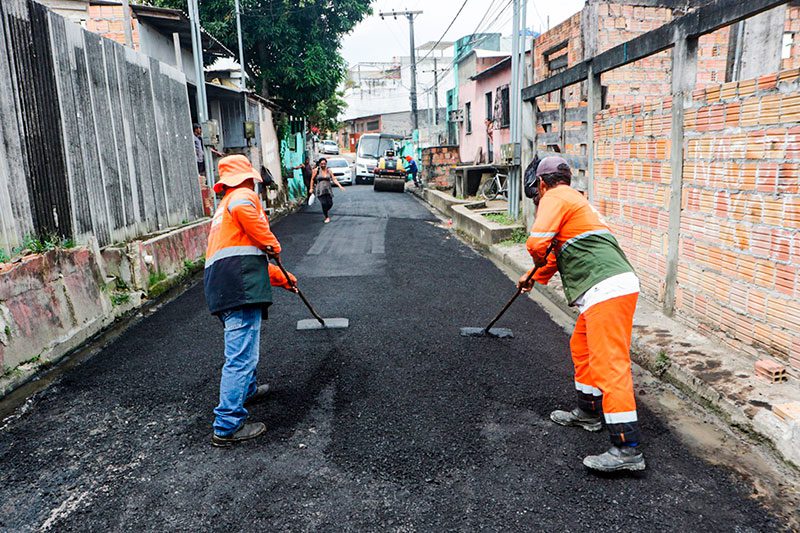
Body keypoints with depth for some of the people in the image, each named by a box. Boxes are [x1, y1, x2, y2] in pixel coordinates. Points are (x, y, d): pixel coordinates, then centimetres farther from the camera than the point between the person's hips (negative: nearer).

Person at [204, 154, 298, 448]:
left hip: (220, 287, 10)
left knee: (242, 347, 30)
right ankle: (227, 427, -4)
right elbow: (242, 210, -24)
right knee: (242, 355, -8)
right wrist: (272, 244, -11)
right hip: (239, 285, -10)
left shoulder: (224, 206, 34)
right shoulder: (244, 195, 5)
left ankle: (248, 389, 49)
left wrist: (282, 278, 49)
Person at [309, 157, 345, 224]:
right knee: (324, 203, -15)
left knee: (330, 203, -3)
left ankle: (326, 211, 30)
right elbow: (312, 179, 6)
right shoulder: (316, 170, -1)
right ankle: (327, 217, -1)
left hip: (328, 190, 3)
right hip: (320, 190, -3)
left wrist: (340, 186, -9)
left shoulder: (329, 170, 5)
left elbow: (334, 179, 2)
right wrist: (311, 188, 5)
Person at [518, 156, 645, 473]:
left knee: (609, 364, -11)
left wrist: (538, 264, 6)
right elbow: (559, 250, 43)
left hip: (606, 290, -10)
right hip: (613, 287, 10)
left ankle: (627, 449, -10)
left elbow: (538, 243, -18)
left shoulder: (555, 197, -1)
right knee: (582, 349, 23)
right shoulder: (574, 199, 30)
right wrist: (535, 278, 55)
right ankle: (588, 413, 37)